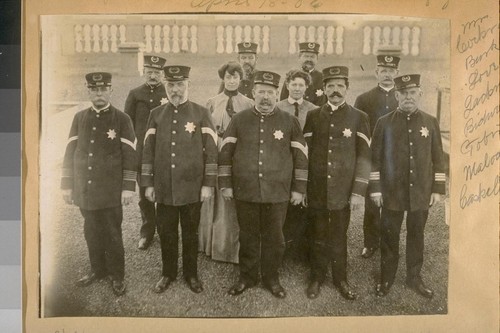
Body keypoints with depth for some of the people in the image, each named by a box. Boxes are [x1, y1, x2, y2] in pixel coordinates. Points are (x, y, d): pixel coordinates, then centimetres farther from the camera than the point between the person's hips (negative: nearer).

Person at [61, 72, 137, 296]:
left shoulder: (122, 119, -4)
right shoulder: (79, 118, 7)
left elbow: (130, 156, -6)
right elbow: (70, 153, 9)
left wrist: (128, 187, -10)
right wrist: (66, 185, 7)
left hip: (111, 192, -4)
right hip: (85, 190, 4)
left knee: (112, 235, 6)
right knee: (92, 233, 15)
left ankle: (117, 276, 21)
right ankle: (97, 270, 33)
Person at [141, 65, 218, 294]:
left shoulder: (201, 113, -2)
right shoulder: (156, 114, 5)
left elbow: (211, 150, -3)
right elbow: (148, 150, 6)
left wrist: (208, 184, -7)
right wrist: (147, 184, 3)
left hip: (191, 188, -2)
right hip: (163, 188, 2)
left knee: (190, 233, 11)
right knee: (166, 233, 12)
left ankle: (191, 274, 28)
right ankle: (168, 273, 30)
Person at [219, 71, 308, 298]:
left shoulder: (290, 122, 1)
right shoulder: (239, 119, 3)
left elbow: (301, 157, 3)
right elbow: (225, 153, 5)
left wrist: (299, 188, 1)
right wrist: (225, 184, 1)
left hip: (278, 193, 0)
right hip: (245, 192, 1)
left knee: (274, 238, 11)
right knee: (248, 237, 13)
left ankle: (271, 278, 29)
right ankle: (247, 277, 30)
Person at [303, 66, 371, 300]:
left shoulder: (359, 118, 0)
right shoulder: (313, 116, 6)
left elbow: (364, 157, -3)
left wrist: (358, 192, -8)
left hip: (343, 191, -1)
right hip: (317, 190, 1)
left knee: (339, 237, 10)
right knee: (319, 236, 12)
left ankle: (340, 279, 27)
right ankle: (317, 278, 28)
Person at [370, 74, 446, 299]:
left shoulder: (431, 122, 4)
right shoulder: (384, 123, -1)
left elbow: (438, 159, 6)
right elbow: (375, 158, -1)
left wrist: (438, 189, 1)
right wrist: (375, 188, -5)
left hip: (421, 194, 2)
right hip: (392, 193, -1)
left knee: (416, 236, 13)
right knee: (389, 237, 8)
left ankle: (414, 278, 29)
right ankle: (386, 278, 24)